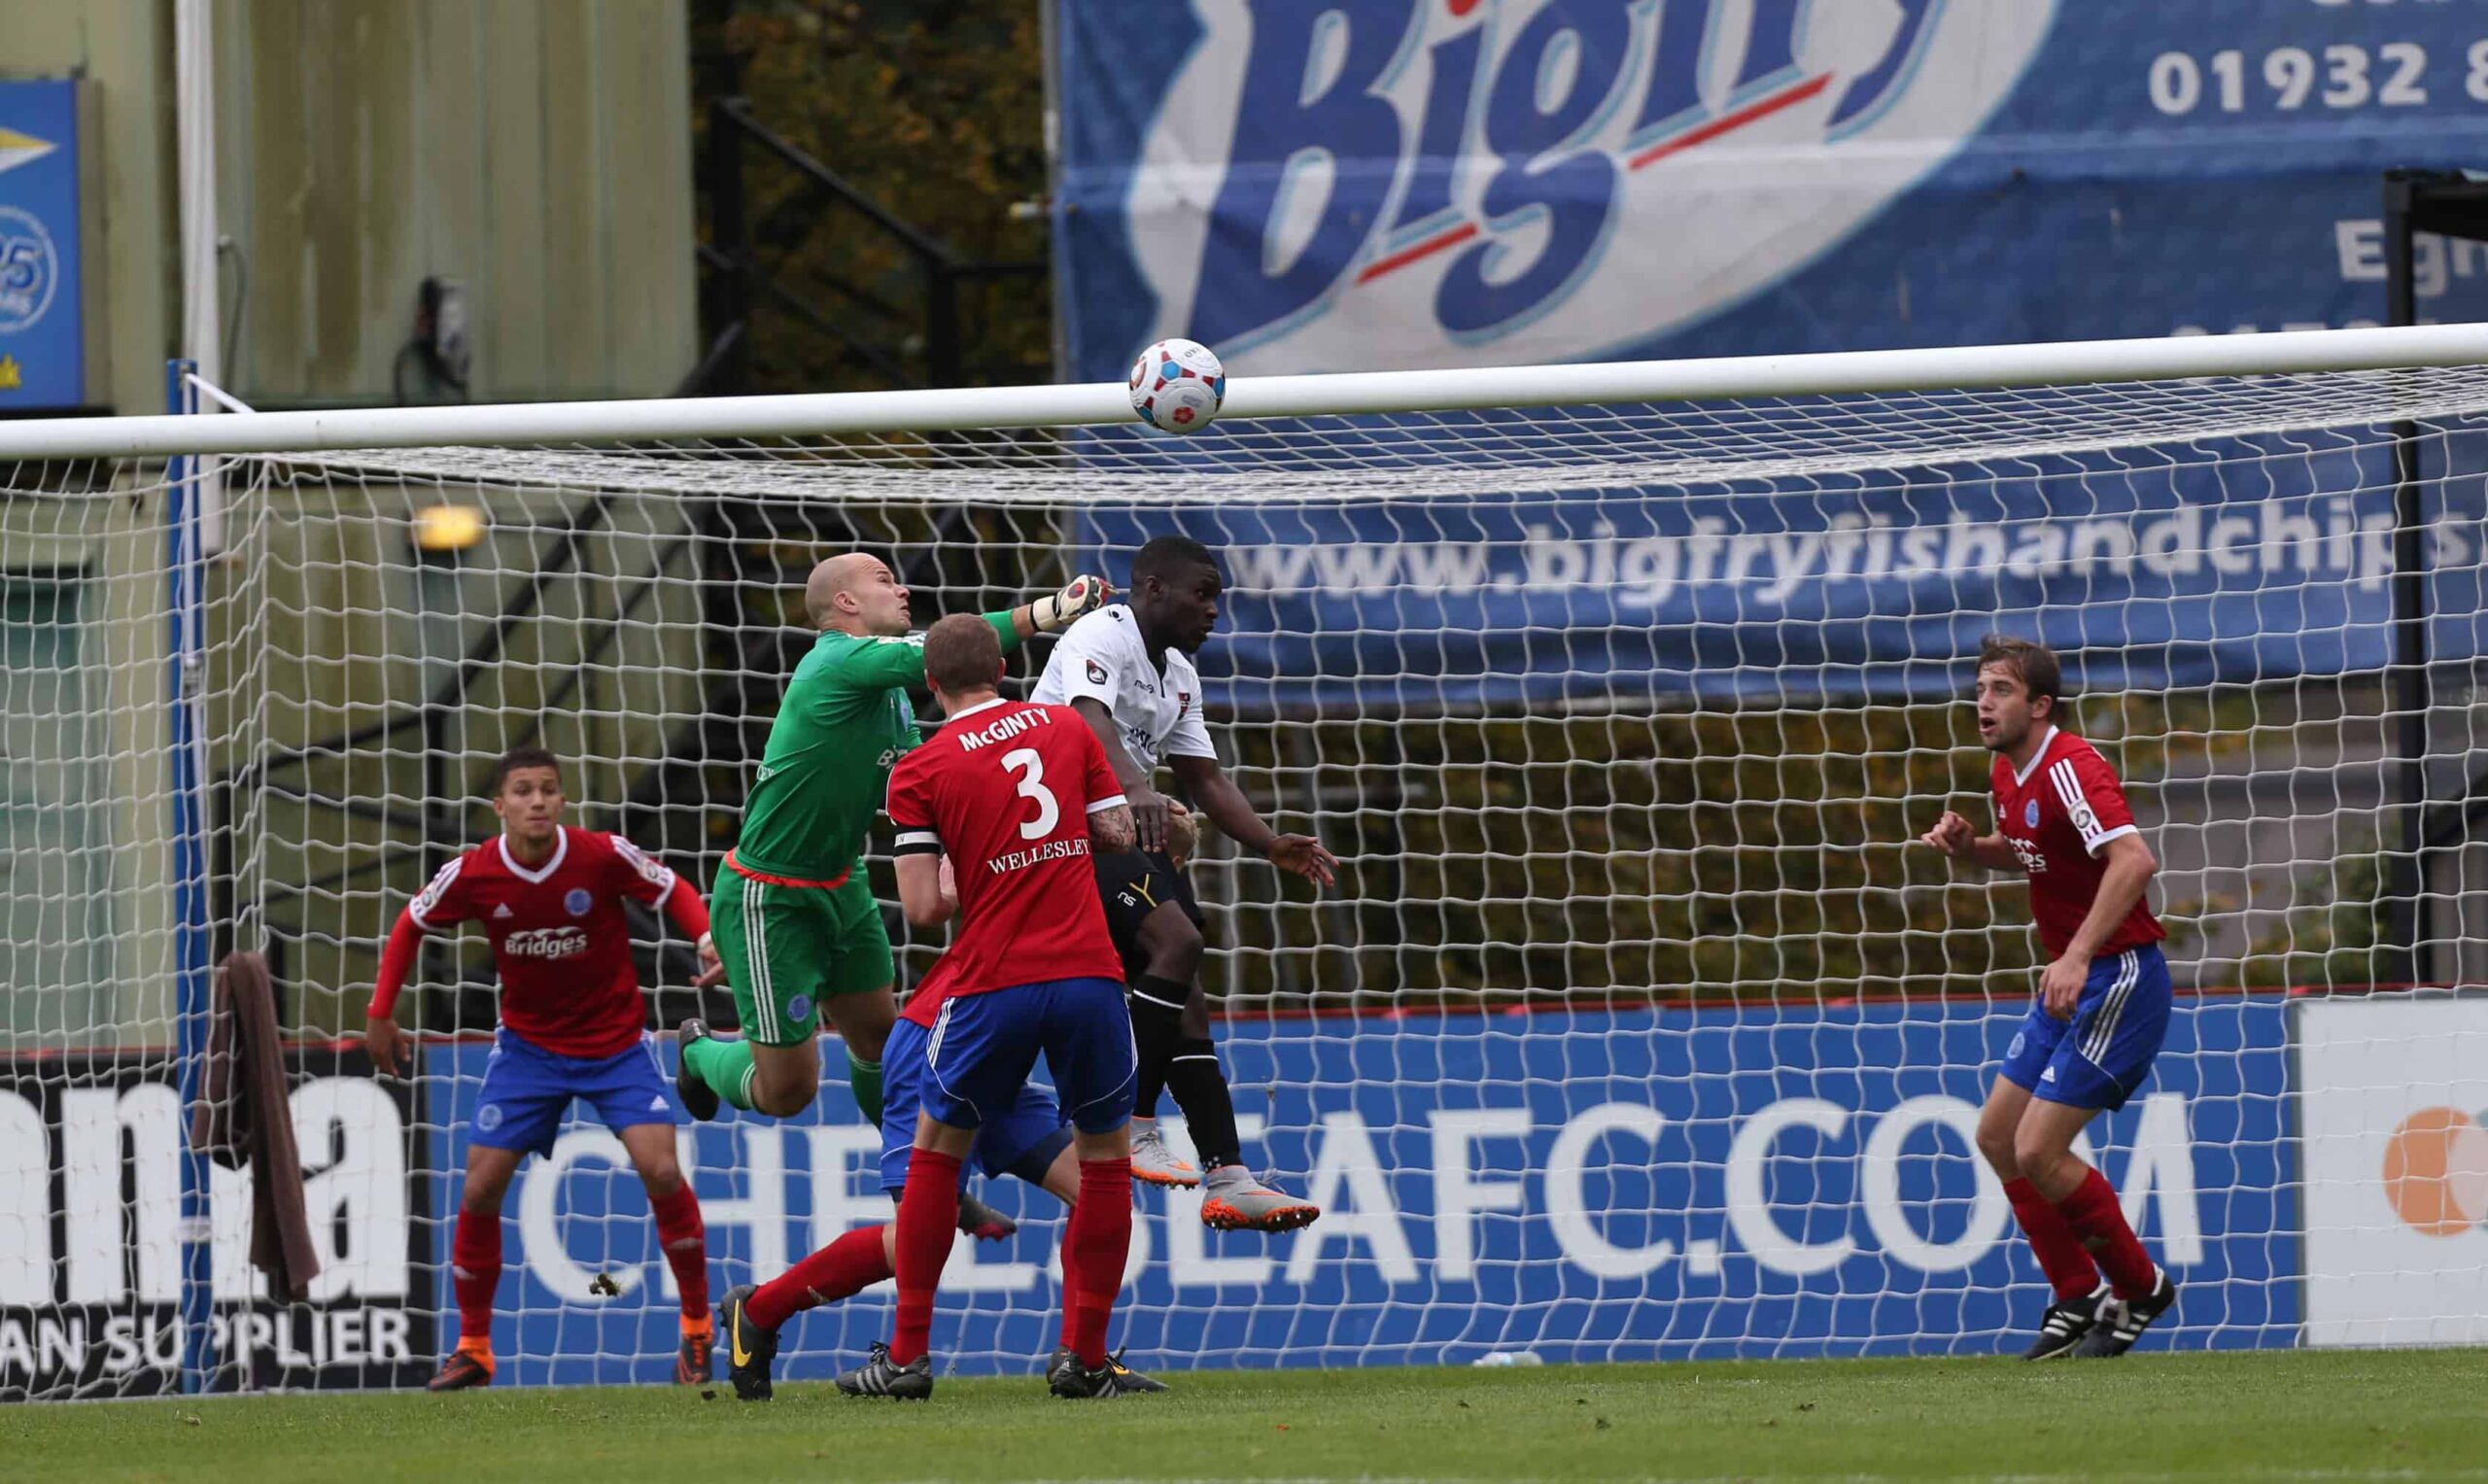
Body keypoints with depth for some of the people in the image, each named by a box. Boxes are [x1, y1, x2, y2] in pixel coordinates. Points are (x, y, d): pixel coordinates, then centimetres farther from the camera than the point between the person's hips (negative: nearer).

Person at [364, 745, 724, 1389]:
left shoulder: (603, 856, -18)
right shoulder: (472, 875, -13)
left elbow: (673, 891, -2)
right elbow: (411, 927, 5)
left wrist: (708, 938, -22)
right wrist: (380, 1015, 5)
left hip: (616, 1044, -2)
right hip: (528, 1044, 2)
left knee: (660, 1170, -18)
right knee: (481, 1188, -4)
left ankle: (697, 1329, 0)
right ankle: (472, 1347, 13)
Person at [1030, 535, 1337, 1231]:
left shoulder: (1180, 676, 18)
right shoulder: (1102, 637, -12)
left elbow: (1206, 780, 22)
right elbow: (1090, 720, -31)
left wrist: (1273, 846, 9)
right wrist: (1136, 790, -49)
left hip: (1124, 832, 10)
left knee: (1185, 1002, 2)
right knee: (1176, 938, -27)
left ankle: (1227, 1180, 0)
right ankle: (1131, 1126, -22)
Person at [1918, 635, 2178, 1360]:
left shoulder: (2069, 768, -20)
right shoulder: (2010, 772, 9)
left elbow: (2134, 860, -33)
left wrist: (2079, 955, -37)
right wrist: (1968, 845, 7)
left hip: (2119, 979, -10)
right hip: (2070, 981, 10)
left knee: (2038, 1150, -13)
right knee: (1996, 1135, 10)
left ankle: (2140, 1289, 6)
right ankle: (2079, 1299, 18)